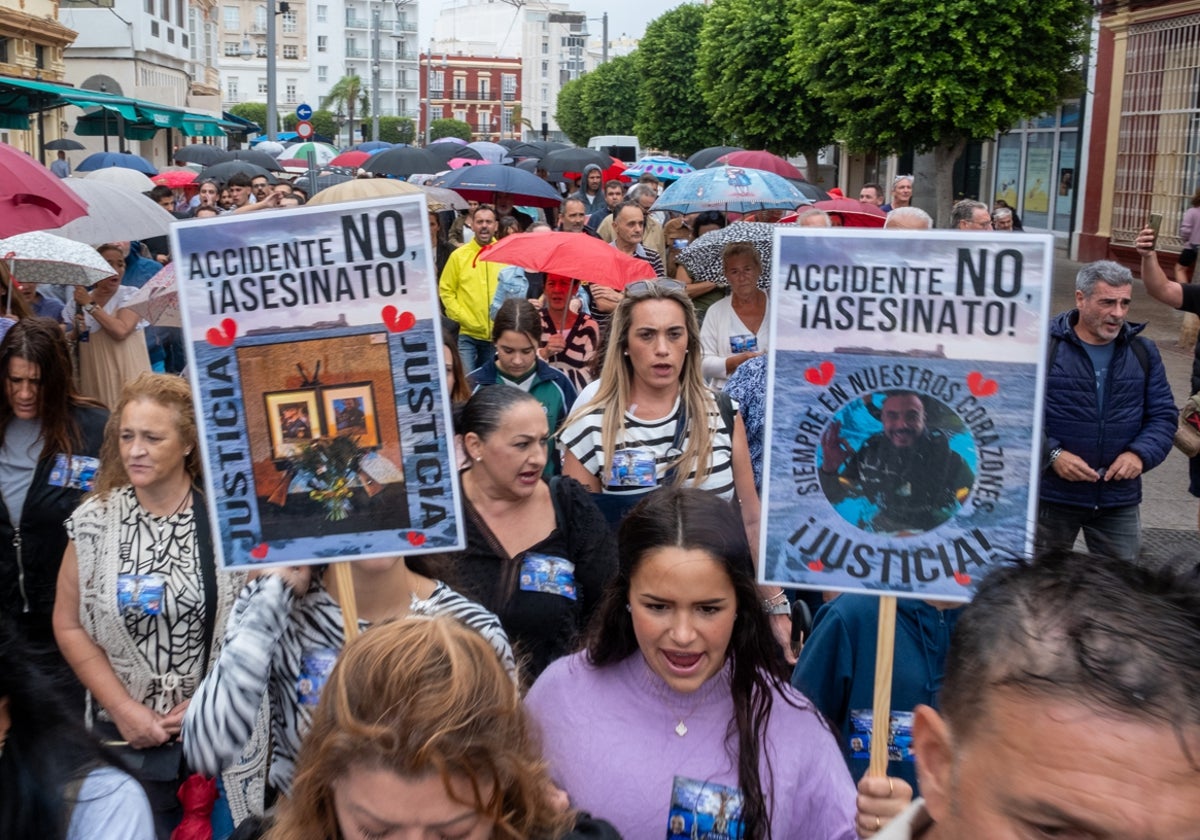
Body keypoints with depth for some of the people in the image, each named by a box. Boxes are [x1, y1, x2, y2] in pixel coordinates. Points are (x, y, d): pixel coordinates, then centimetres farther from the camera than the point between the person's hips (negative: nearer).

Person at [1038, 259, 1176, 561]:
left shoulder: (1143, 353, 6)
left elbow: (1164, 414, 7)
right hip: (1052, 496, -3)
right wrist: (1052, 454, -21)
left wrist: (1141, 454, -11)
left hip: (1120, 502, 3)